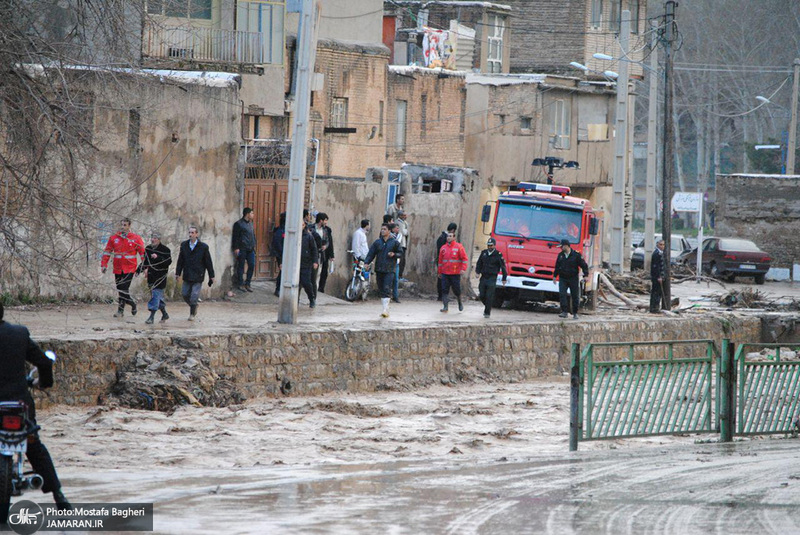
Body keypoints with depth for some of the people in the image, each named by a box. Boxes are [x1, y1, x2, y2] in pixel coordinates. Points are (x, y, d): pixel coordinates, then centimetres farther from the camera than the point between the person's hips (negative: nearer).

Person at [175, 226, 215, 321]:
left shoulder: (203, 247, -5)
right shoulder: (184, 245, 4)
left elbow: (208, 262, -1)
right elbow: (180, 261, 10)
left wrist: (211, 276, 1)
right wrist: (178, 273, 8)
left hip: (198, 276, -4)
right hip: (187, 276, 4)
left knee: (194, 296, -7)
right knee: (185, 294, 7)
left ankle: (193, 314, 9)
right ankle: (193, 306, 33)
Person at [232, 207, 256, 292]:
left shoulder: (250, 223, 15)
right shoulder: (239, 224, -8)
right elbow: (235, 237, -10)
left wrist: (253, 246, 18)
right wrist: (236, 248, -14)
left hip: (250, 249, 7)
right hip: (242, 249, -7)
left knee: (252, 265, 4)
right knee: (241, 266, 0)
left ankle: (247, 284, 14)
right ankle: (240, 284, 8)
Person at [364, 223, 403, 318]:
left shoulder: (394, 242, 3)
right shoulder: (377, 242, 10)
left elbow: (401, 253, 9)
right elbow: (371, 254, 6)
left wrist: (394, 254, -12)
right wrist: (366, 262, -9)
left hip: (389, 270, -4)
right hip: (379, 270, 4)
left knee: (387, 289, -15)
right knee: (381, 290, 7)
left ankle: (386, 309, -19)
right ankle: (385, 309, 15)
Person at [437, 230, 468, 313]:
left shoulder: (459, 247, -3)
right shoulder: (443, 248, 9)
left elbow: (464, 258, -4)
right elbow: (440, 260, 16)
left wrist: (463, 268, -15)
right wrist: (440, 271, 17)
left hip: (455, 273, -3)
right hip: (445, 273, 3)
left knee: (456, 290, 5)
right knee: (445, 290, -4)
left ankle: (460, 303, 30)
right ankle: (445, 307, -3)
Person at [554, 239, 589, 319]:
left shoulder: (576, 255, -6)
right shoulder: (560, 255, 7)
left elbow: (584, 265, -3)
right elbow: (557, 266, 20)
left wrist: (586, 275, -11)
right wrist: (555, 276, 19)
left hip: (573, 279, -3)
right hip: (563, 278, 3)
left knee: (575, 296, 4)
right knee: (562, 294, -13)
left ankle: (575, 313, 15)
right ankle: (564, 312, -14)